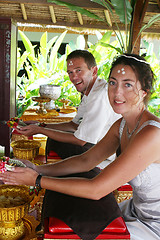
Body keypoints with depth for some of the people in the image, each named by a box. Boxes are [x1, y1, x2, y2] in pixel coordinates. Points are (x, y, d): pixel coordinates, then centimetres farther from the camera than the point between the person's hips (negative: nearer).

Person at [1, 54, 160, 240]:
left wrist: (37, 180, -23)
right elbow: (86, 160, 1)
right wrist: (38, 170, -12)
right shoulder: (122, 125, -2)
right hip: (137, 209, 7)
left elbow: (96, 189, -30)